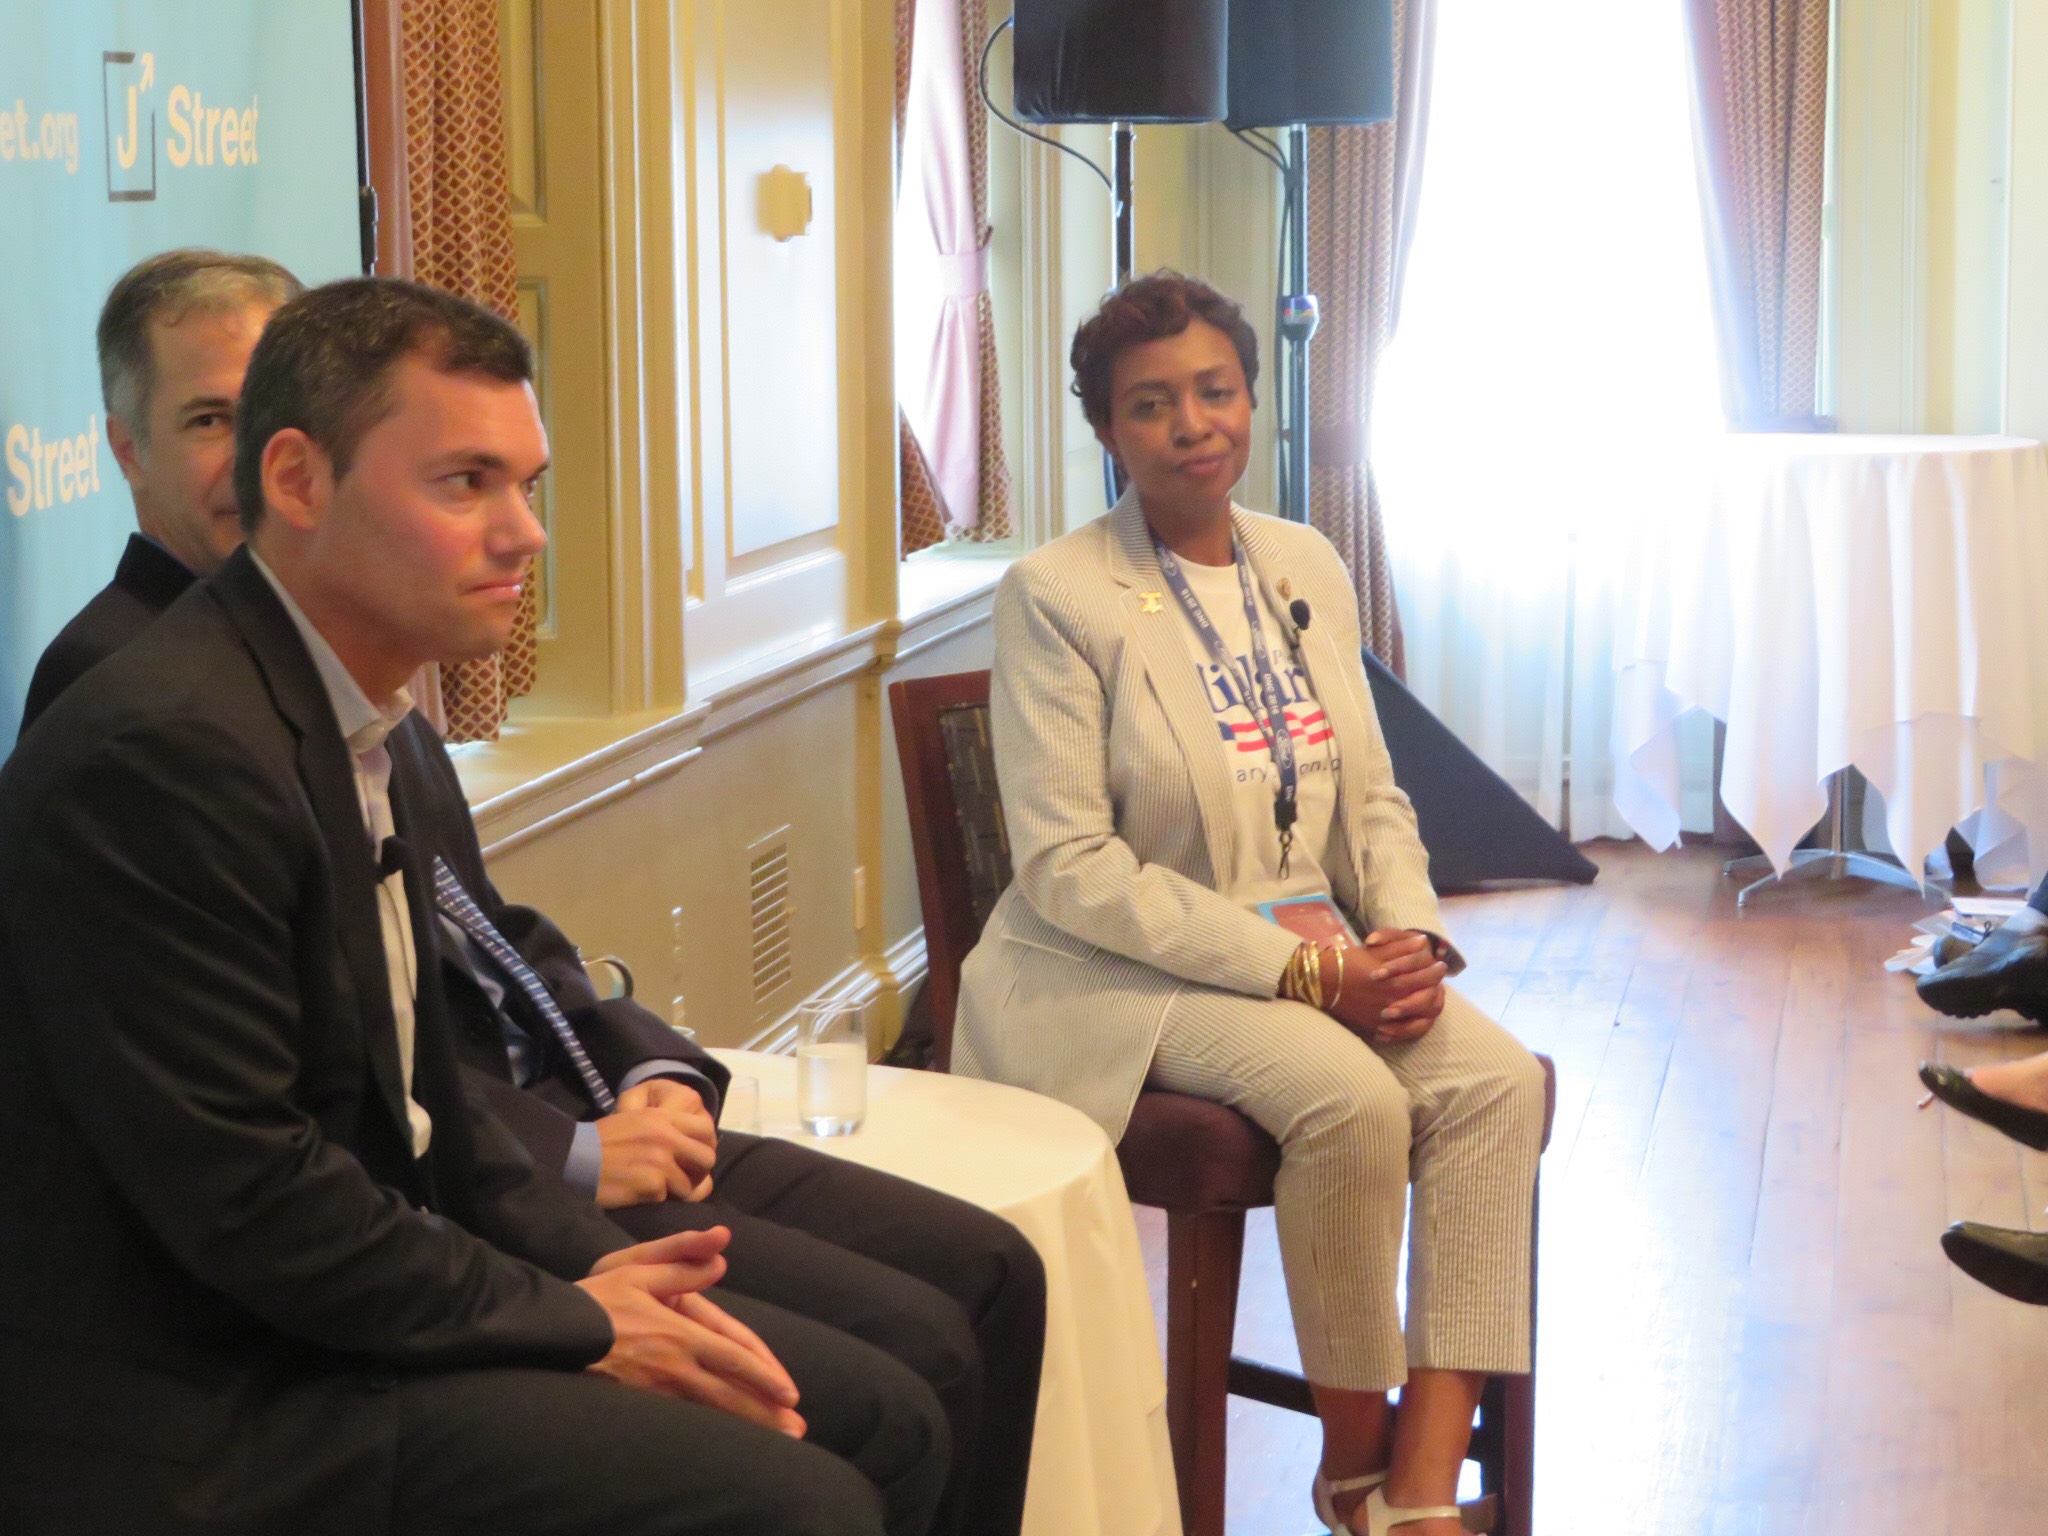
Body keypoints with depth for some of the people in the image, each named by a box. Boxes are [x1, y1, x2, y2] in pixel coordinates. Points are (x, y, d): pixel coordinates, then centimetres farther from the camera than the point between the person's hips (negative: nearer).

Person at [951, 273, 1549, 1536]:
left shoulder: (1307, 567, 10)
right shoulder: (1055, 594, -9)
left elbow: (1372, 797, 13)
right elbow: (1068, 868, -15)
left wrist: (1406, 934, -9)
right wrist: (1300, 968, -20)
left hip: (1315, 948, 6)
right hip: (1126, 975, -6)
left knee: (1499, 1079, -20)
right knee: (1351, 1098, -30)